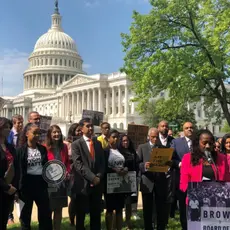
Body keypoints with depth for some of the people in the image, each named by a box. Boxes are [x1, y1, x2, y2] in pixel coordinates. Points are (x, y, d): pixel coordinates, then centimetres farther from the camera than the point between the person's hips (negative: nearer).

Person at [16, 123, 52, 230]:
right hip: (26, 184, -4)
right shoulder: (20, 150, -7)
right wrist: (17, 187, -13)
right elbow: (17, 169, -9)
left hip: (40, 183, 4)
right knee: (26, 213, 11)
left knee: (46, 212, 9)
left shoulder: (42, 149, 6)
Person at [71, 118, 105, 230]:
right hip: (83, 184, -4)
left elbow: (102, 162, 10)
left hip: (97, 183, 4)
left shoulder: (98, 143, 13)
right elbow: (78, 164, -13)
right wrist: (92, 177, -18)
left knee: (96, 214, 12)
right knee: (81, 215, 8)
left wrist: (98, 177, -7)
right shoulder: (76, 144, -3)